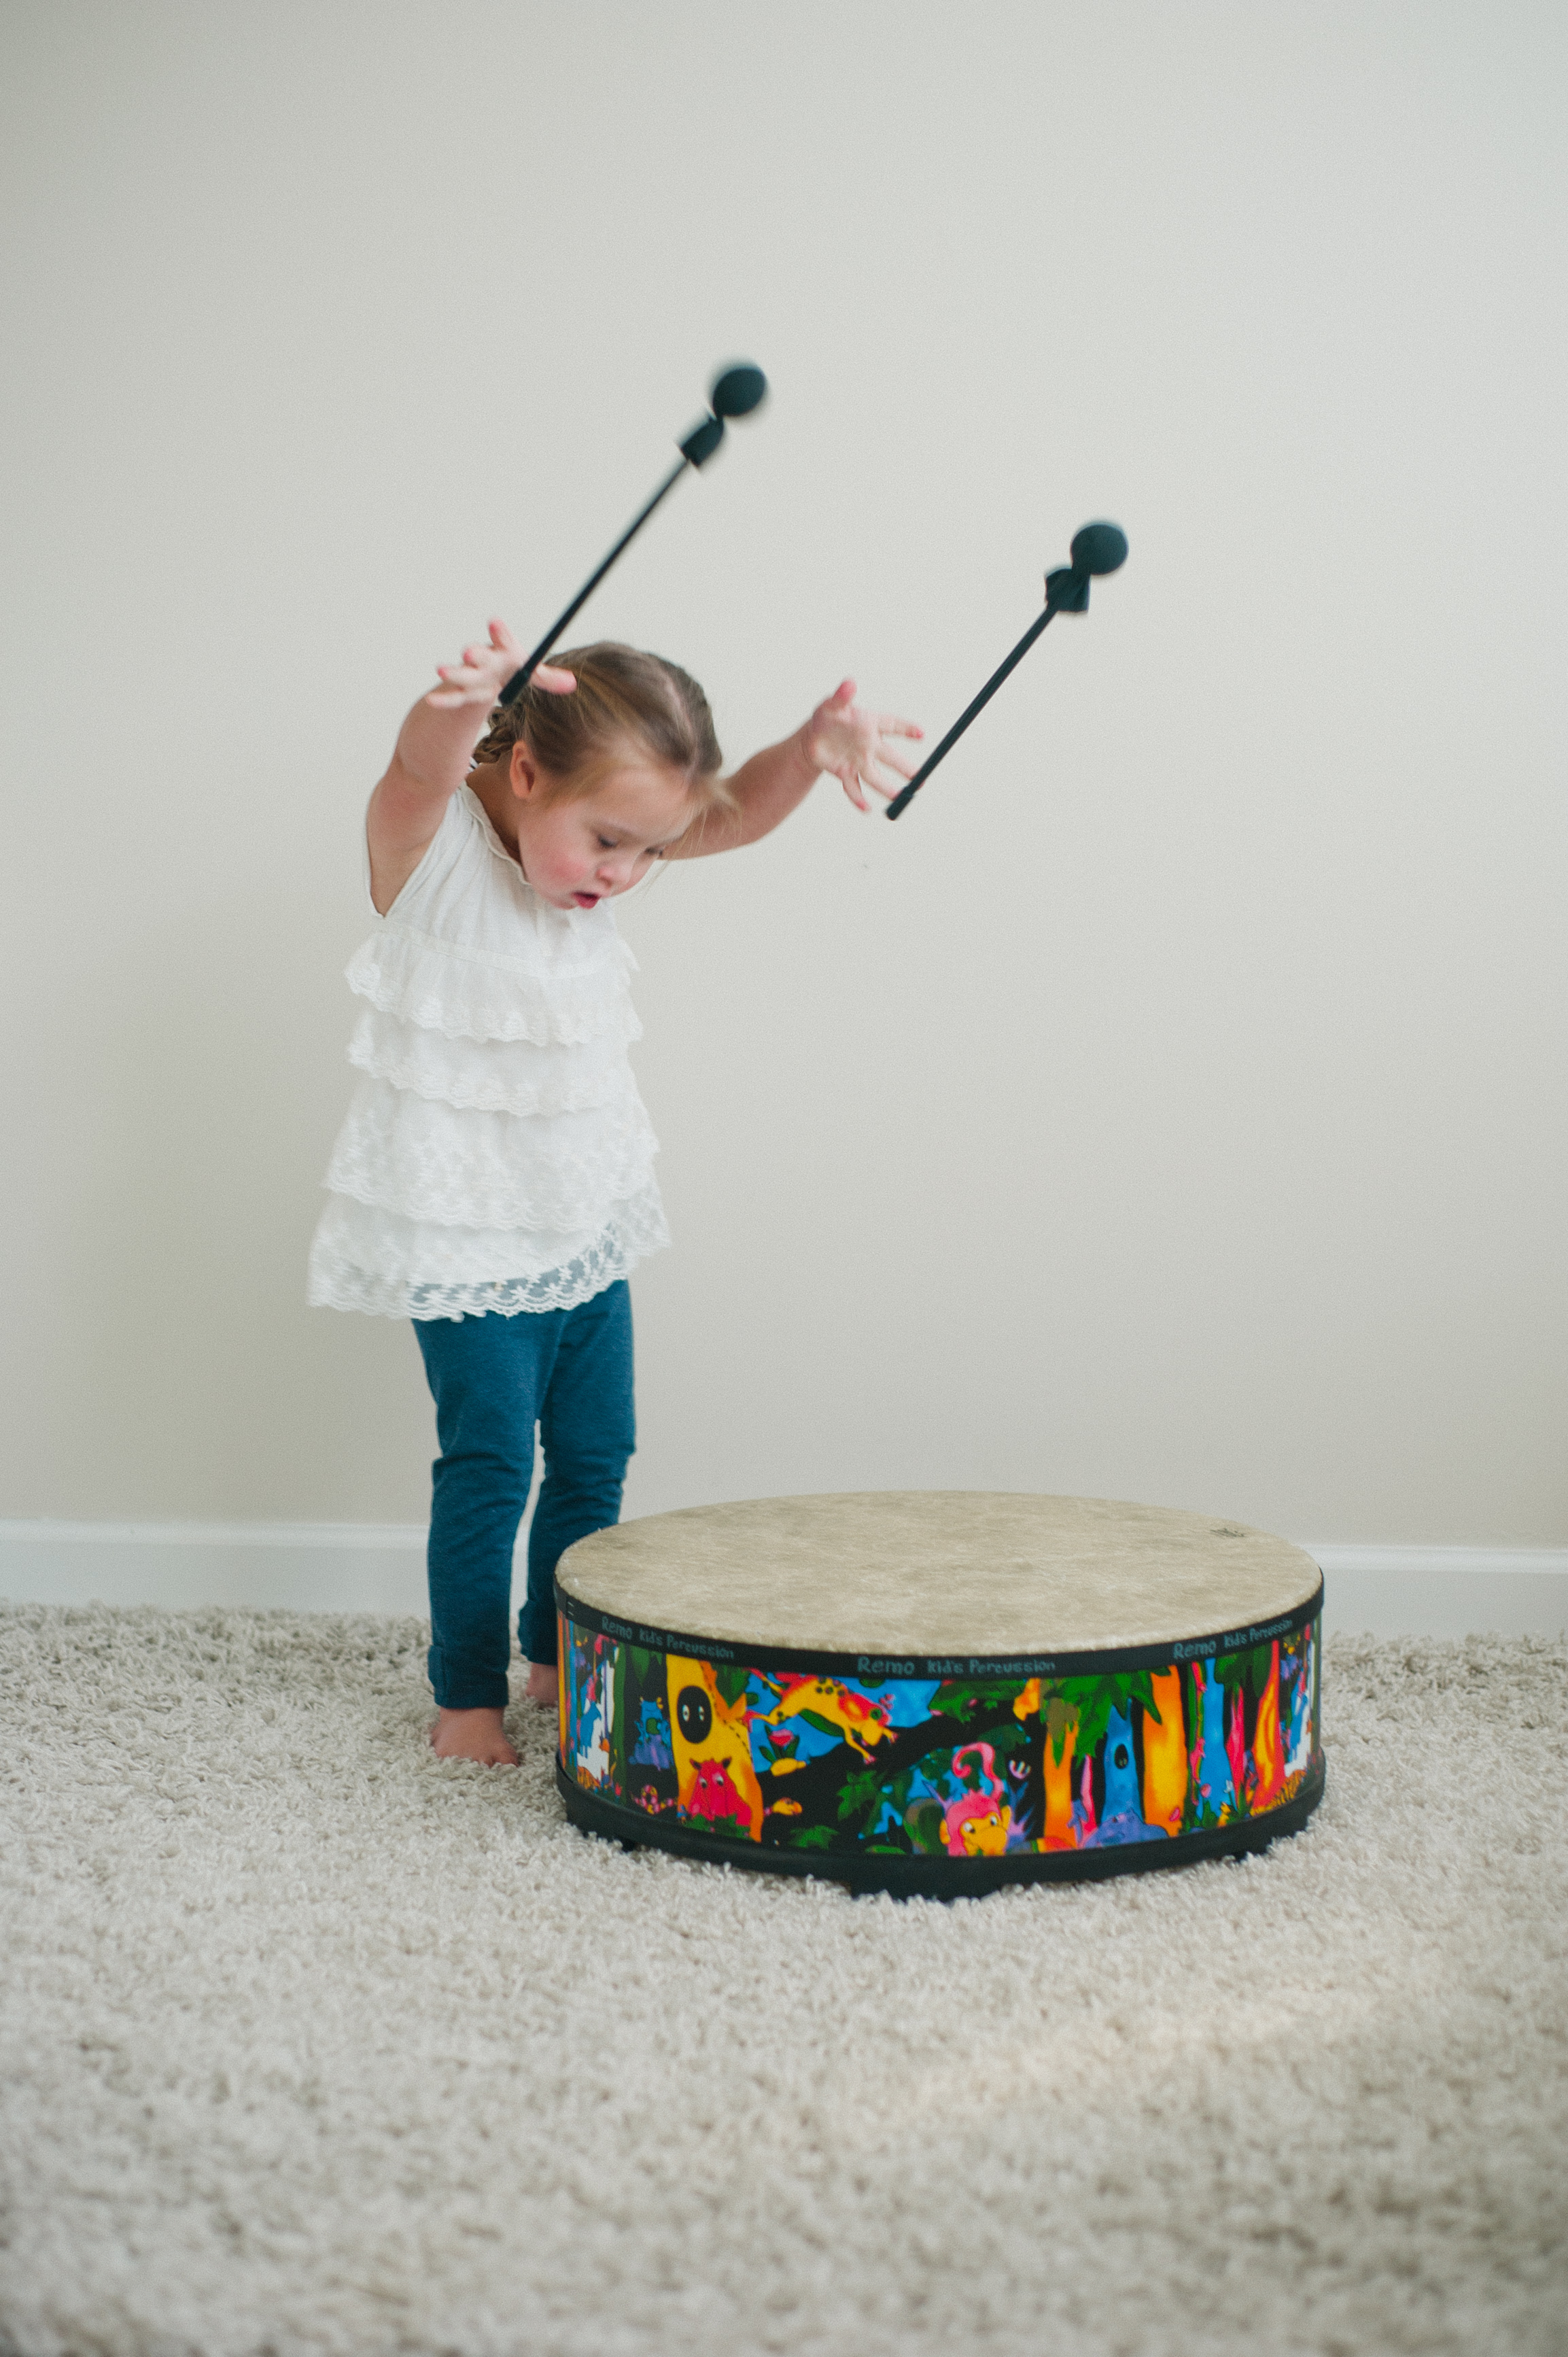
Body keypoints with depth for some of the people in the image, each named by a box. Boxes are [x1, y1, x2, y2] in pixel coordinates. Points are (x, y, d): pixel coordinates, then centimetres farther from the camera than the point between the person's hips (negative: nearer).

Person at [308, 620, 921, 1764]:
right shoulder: (432, 841, -18)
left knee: (595, 1453, 13)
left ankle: (559, 1656, 32)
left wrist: (814, 744, -30)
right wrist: (461, 703, -65)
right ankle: (468, 1694, 9)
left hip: (586, 1218, 6)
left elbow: (735, 814, -8)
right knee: (489, 1458, -6)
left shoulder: (594, 838, -1)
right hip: (462, 1231, -6)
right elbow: (423, 765, -41)